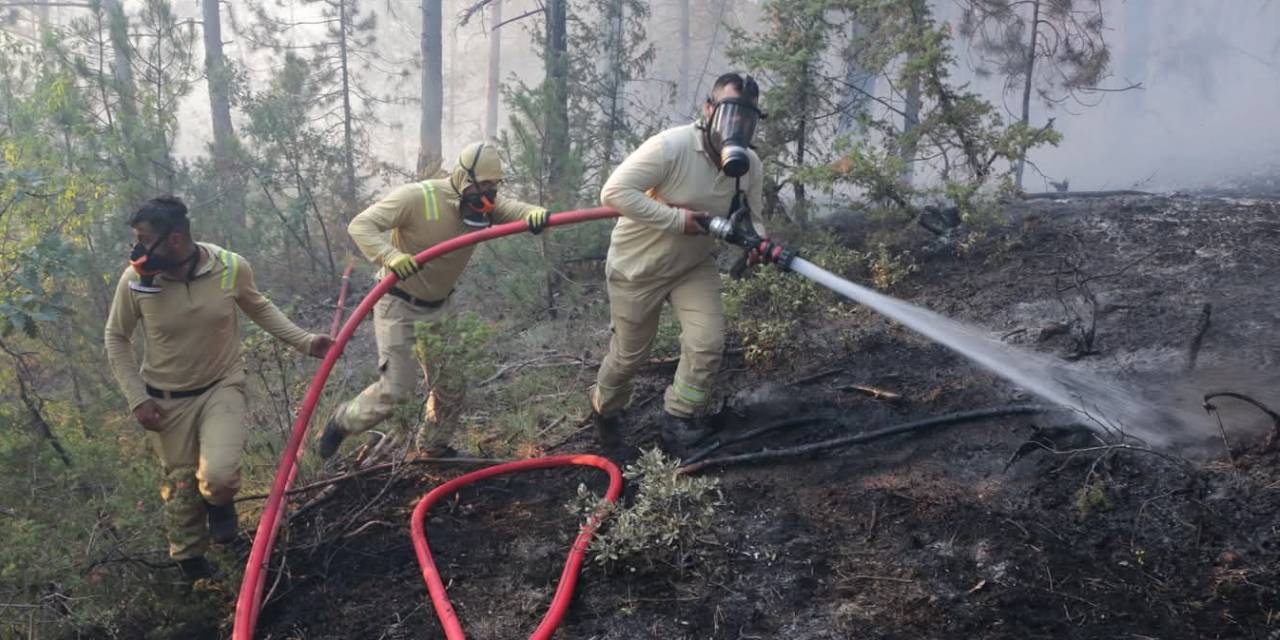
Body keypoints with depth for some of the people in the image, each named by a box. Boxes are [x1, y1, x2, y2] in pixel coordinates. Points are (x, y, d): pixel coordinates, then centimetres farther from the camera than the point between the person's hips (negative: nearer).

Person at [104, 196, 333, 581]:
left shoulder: (232, 268, -18)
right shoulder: (134, 280, -17)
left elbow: (259, 308, 6)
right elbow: (116, 338, 1)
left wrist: (303, 341, -3)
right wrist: (137, 398, -5)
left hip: (222, 388, -1)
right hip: (166, 401, 1)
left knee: (219, 477, -24)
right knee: (180, 487, 12)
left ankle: (219, 502, 14)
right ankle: (190, 565, 38)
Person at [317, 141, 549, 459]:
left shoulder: (483, 204, -7)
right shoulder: (417, 197, -25)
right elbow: (360, 225, -27)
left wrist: (535, 213, -43)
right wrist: (390, 256, -46)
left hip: (437, 308, 6)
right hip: (398, 305, -6)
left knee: (452, 385, 9)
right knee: (397, 387, -11)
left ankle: (433, 447, 32)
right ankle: (342, 421, 15)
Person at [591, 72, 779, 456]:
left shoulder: (749, 165, -11)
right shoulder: (670, 147, -30)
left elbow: (750, 218, -1)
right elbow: (614, 192, -32)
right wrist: (677, 218, -35)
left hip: (695, 266, 4)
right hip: (638, 266, -4)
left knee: (707, 345, -13)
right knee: (630, 354, 11)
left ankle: (679, 431, 4)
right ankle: (604, 408, 43)